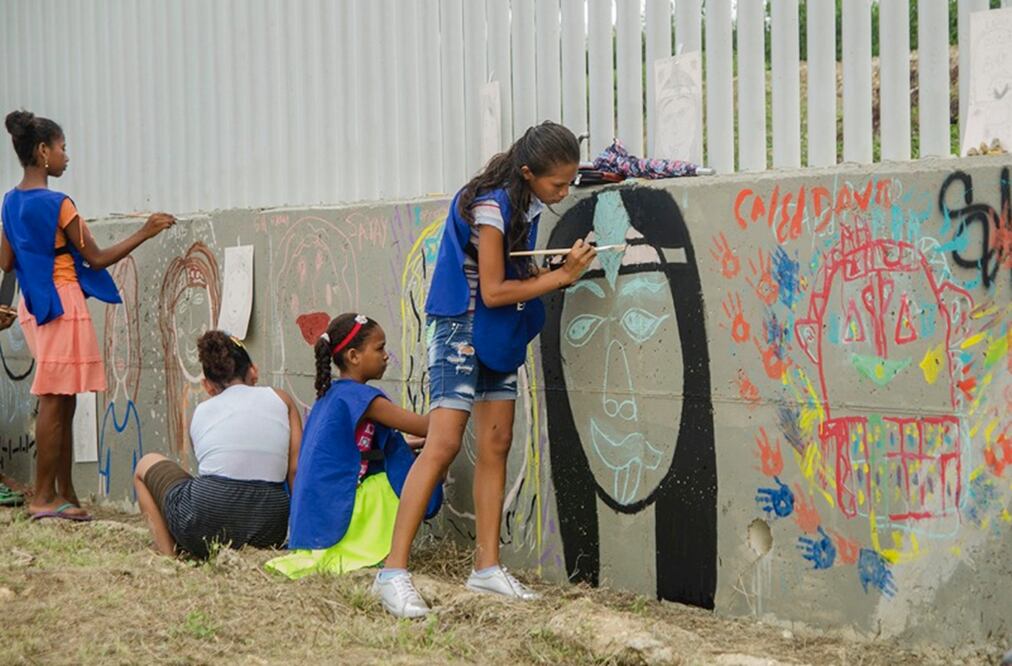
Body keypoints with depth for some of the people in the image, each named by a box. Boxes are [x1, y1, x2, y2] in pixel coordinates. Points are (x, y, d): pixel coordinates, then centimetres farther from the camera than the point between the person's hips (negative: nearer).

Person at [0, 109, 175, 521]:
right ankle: (43, 497, -3)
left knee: (62, 402, 11)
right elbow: (96, 259, -11)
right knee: (54, 402, -5)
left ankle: (65, 495, 14)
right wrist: (145, 233, -6)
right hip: (62, 303, -8)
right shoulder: (57, 204, -14)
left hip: (33, 305, 8)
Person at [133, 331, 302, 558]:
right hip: (269, 535, 2)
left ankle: (168, 553, 11)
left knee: (146, 465, 28)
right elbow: (296, 471, 6)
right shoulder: (280, 399, 14)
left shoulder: (200, 412, 16)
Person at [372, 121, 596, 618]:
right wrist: (563, 276, -16)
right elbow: (493, 291, -21)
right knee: (444, 443, -15)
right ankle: (393, 572, -14)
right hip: (462, 326, -9)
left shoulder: (524, 205, 4)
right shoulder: (490, 205, -21)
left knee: (496, 444, 7)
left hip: (499, 334, 9)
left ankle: (486, 567, 13)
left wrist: (564, 269, -7)